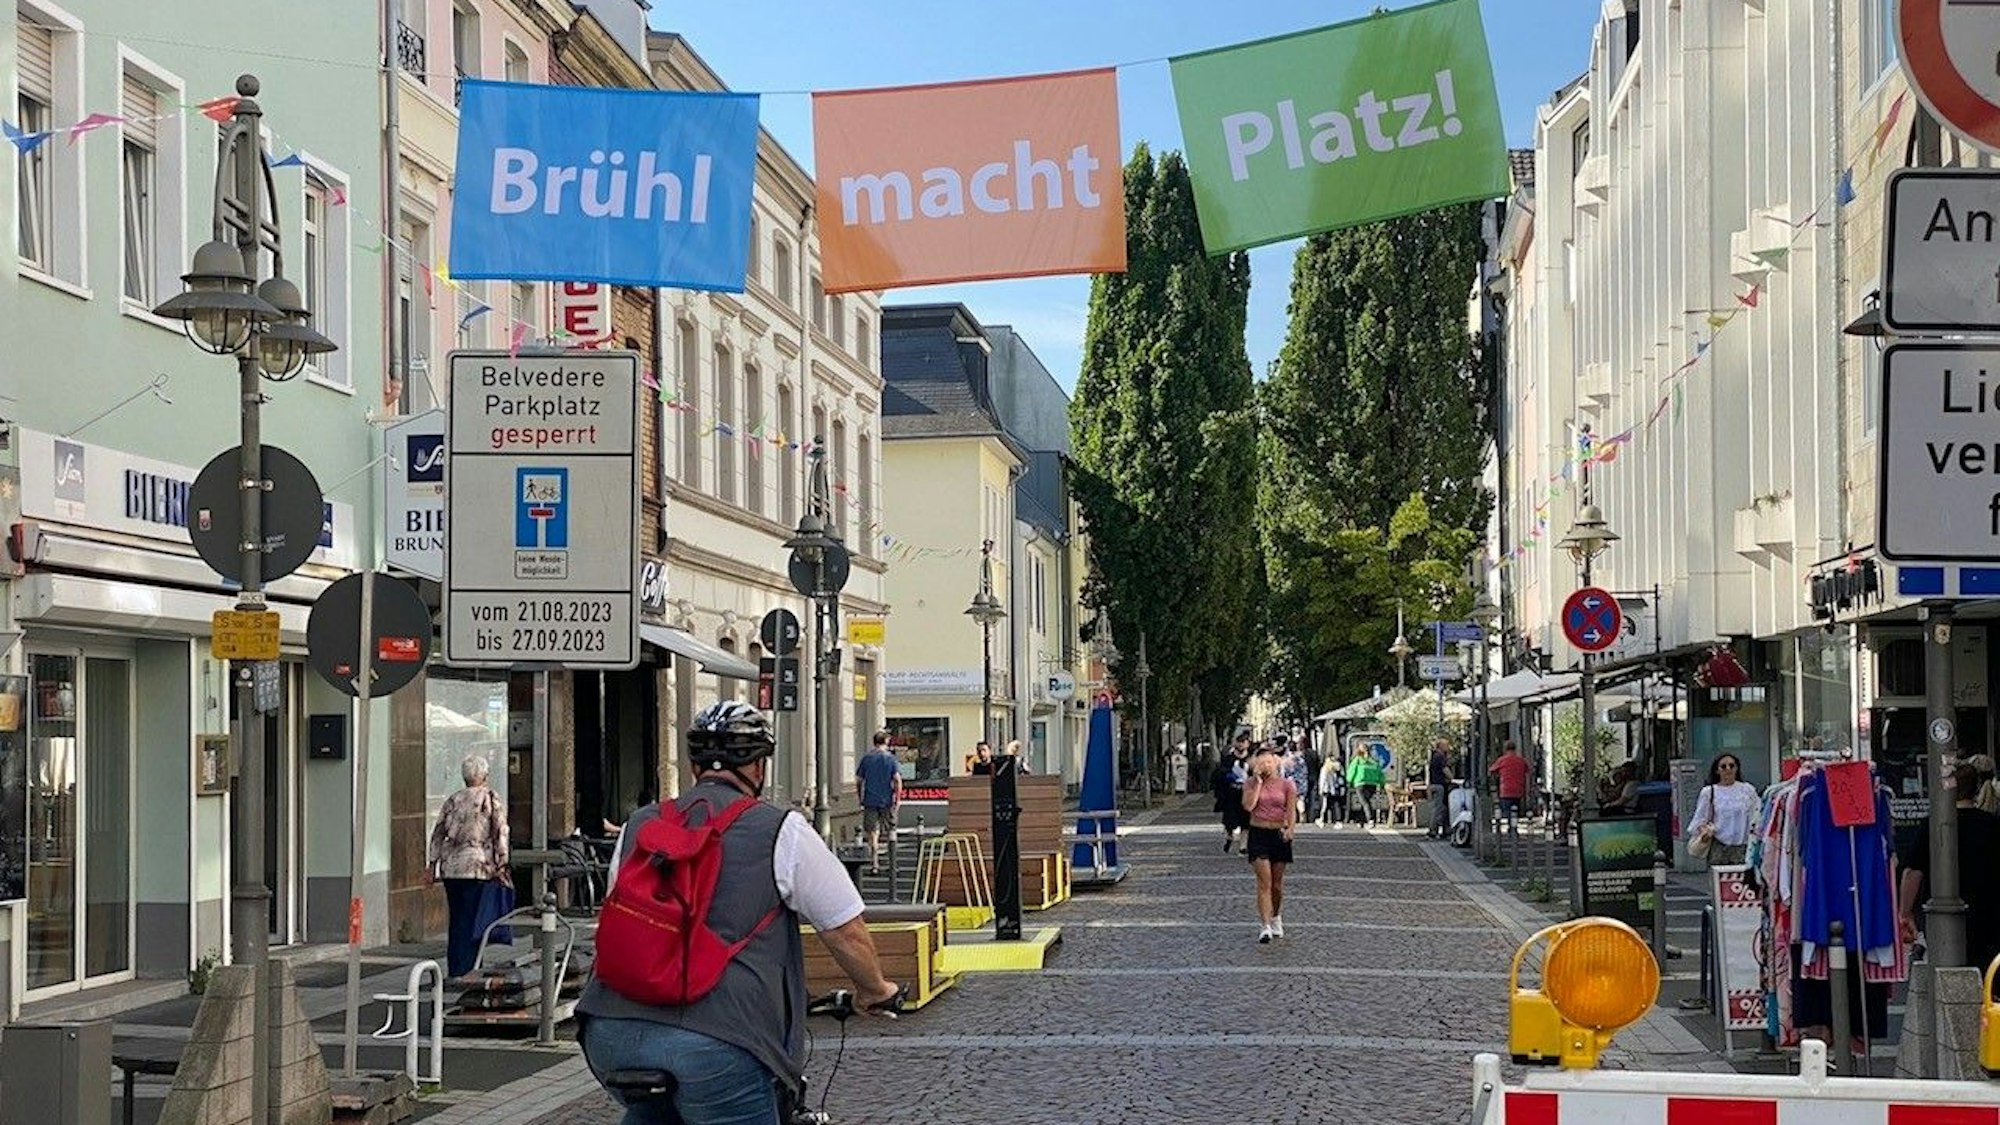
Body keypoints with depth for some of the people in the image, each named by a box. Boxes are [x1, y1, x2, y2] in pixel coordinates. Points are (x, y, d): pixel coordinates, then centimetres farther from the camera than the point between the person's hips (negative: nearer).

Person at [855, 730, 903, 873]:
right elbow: (897, 779, -12)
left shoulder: (866, 758, 3)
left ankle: (874, 863, -1)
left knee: (873, 832, 3)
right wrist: (898, 797, -5)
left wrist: (860, 799, 13)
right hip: (887, 801, -1)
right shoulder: (891, 758, -3)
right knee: (891, 829, 12)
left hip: (870, 801, 1)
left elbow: (859, 780, 5)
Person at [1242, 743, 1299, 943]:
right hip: (1258, 834, -1)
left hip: (1279, 834, 1)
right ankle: (1266, 926, -12)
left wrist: (1290, 828, -20)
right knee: (1264, 882, -10)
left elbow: (1292, 810, -3)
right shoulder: (1251, 783, 2)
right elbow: (1248, 806, -13)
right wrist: (1258, 782, -12)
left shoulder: (1286, 784, 1)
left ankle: (1276, 918, 34)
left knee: (1277, 883, 11)